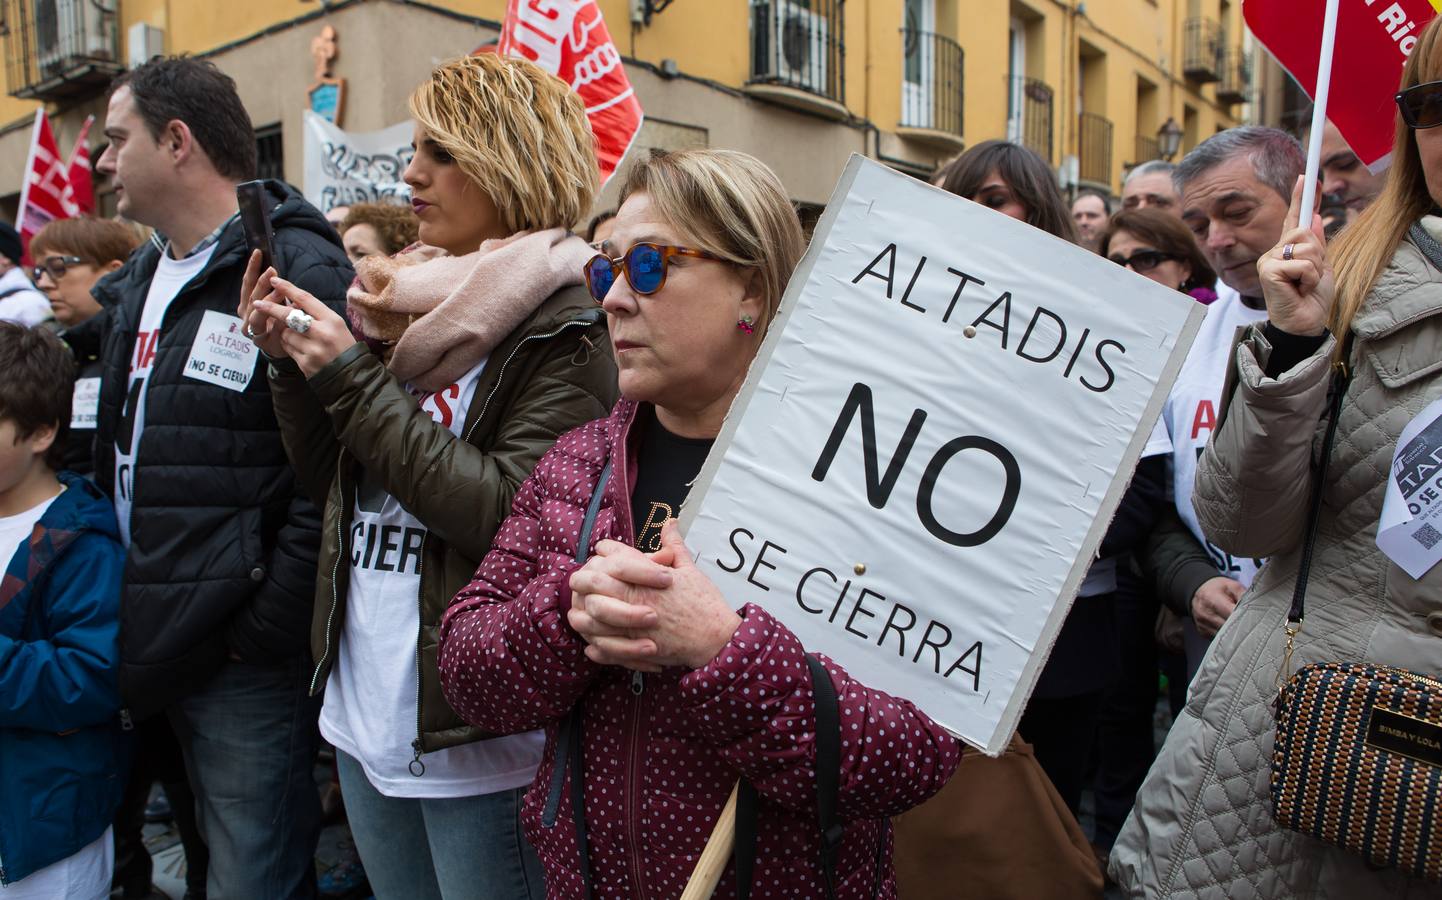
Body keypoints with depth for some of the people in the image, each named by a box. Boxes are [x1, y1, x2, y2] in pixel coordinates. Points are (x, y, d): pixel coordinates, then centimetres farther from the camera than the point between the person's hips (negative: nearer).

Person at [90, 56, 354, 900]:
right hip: (158, 646, 9)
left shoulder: (299, 271, -16)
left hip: (247, 659, -8)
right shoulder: (140, 282, 13)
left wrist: (263, 630, -18)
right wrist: (127, 618, 14)